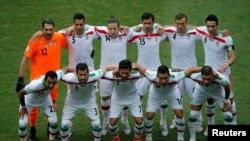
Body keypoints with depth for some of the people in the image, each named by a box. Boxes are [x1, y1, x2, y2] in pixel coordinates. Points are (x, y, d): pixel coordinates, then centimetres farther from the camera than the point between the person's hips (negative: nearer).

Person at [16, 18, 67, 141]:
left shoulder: (59, 38, -8)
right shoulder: (35, 40, -19)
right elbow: (25, 60, -13)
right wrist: (20, 79, -14)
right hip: (37, 79, -4)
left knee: (52, 104, 18)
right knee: (34, 105, 6)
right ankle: (32, 131, 25)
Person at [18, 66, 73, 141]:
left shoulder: (56, 77, -38)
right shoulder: (35, 85, -46)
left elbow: (66, 69, -17)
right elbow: (20, 93, -28)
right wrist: (23, 107, -13)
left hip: (45, 99, 3)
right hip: (29, 100, -3)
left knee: (54, 121, -4)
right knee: (22, 124, -11)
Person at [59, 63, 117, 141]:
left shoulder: (93, 76, -37)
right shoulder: (70, 78, -41)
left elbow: (106, 68, -20)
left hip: (89, 101, 1)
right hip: (72, 101, -1)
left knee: (96, 124, -4)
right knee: (65, 124, -5)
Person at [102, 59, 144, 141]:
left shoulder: (135, 75, -36)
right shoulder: (112, 76, -38)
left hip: (133, 98, 0)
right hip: (117, 99, 0)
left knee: (139, 121, -8)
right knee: (112, 122, -4)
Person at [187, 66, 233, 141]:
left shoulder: (221, 79, -45)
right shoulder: (195, 76, -42)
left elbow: (227, 87, -19)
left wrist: (226, 101, -5)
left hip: (218, 91, 0)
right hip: (201, 90, 0)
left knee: (228, 114, -2)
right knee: (193, 115, -4)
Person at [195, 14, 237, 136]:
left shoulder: (226, 38, -21)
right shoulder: (202, 32, -12)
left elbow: (233, 57, -20)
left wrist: (225, 66, -39)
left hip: (223, 73, -3)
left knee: (229, 99, 11)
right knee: (210, 100, 12)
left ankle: (234, 124, 28)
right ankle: (210, 125, 29)